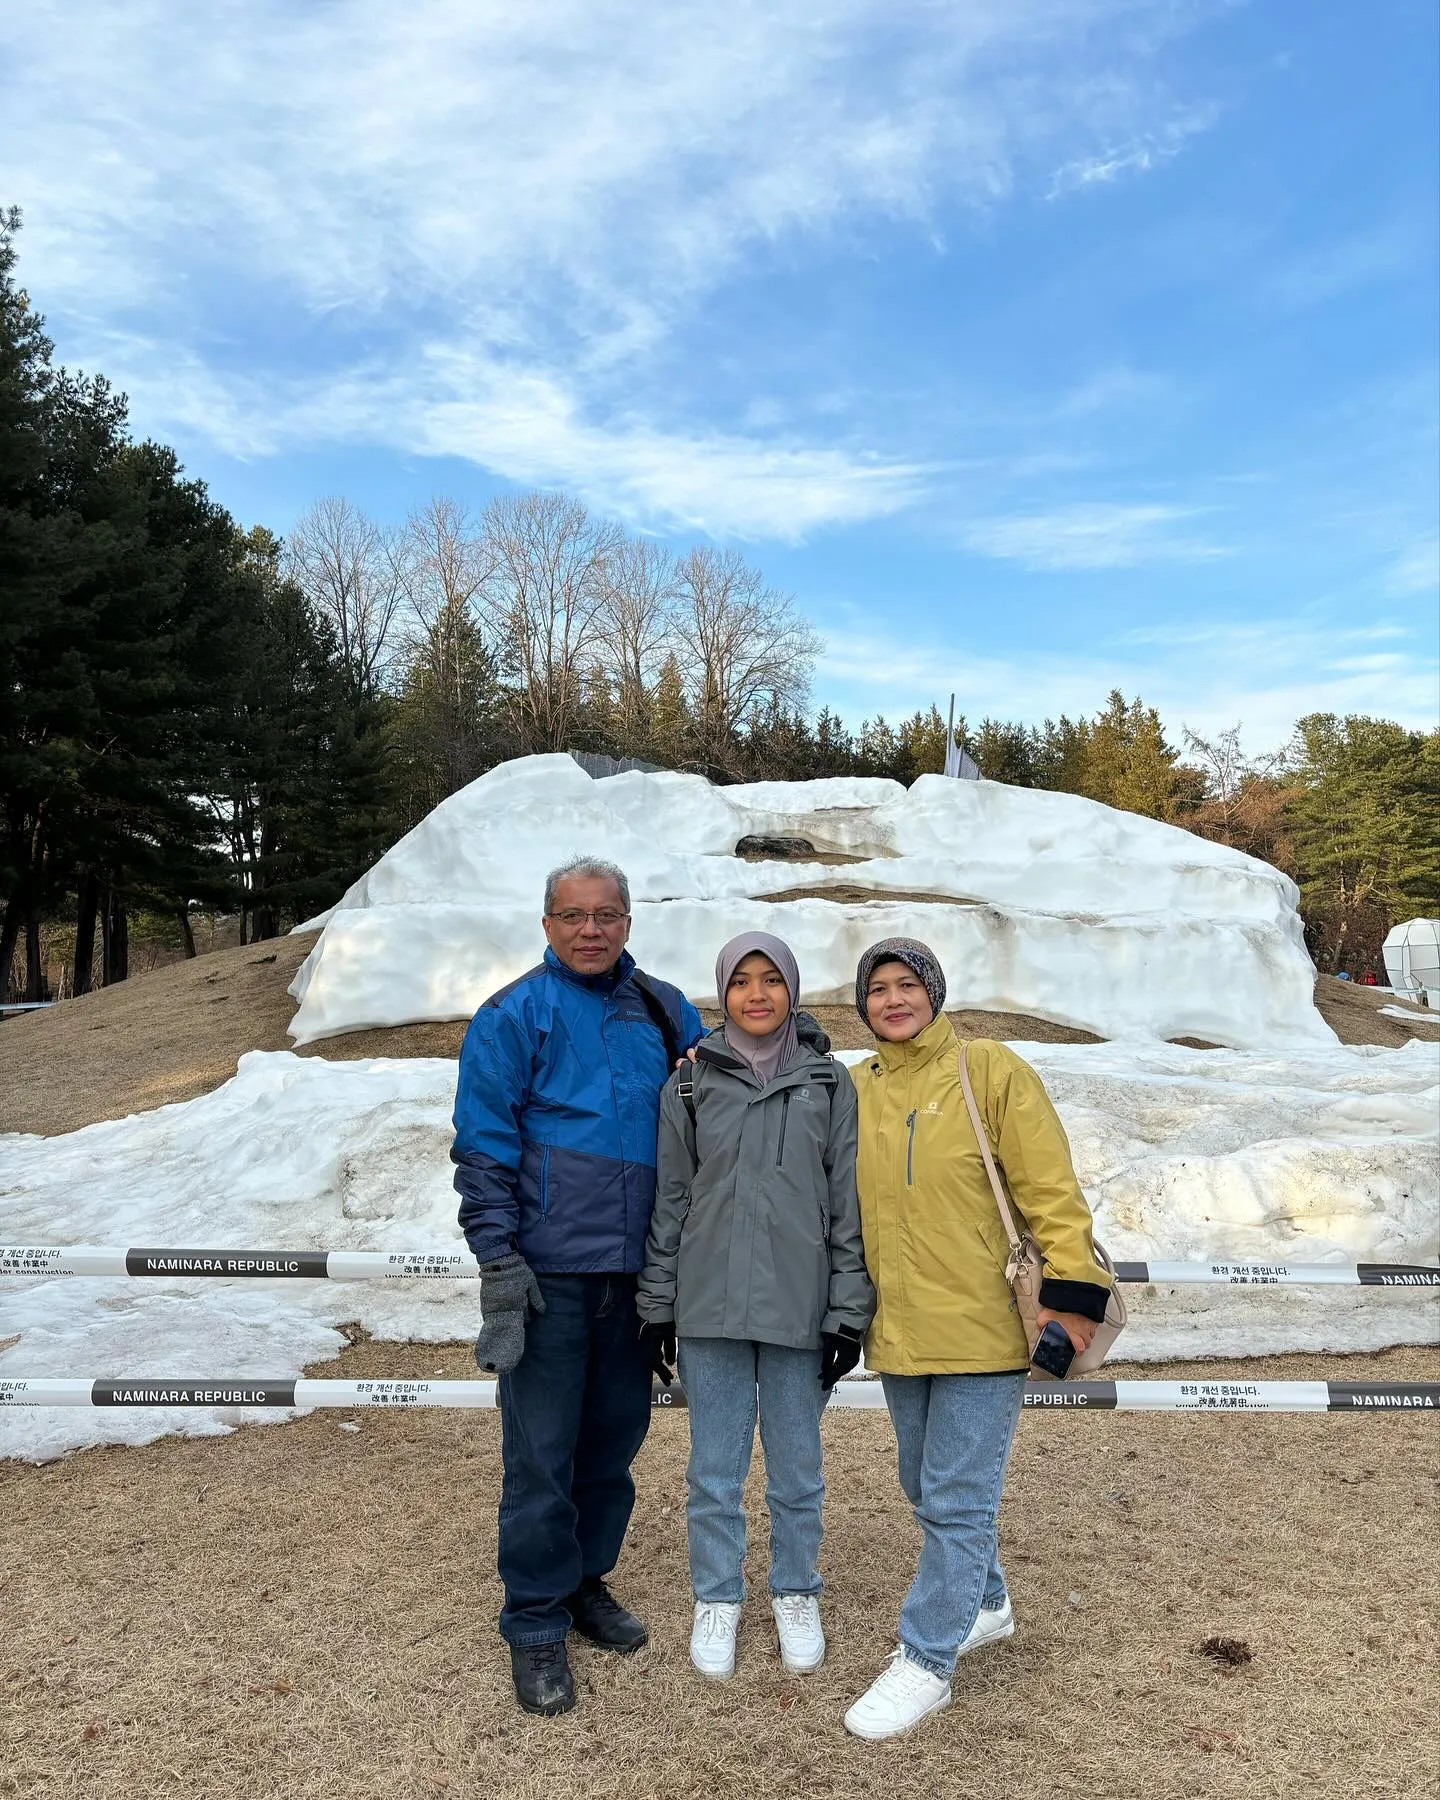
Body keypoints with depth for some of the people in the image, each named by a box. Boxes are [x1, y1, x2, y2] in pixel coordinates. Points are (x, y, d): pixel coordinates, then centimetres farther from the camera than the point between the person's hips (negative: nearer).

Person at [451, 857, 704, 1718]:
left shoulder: (666, 1013, 7)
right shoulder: (514, 1016, -5)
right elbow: (483, 1149, -8)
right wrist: (498, 1261, -12)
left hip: (636, 1269, 5)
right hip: (549, 1273, -4)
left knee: (616, 1435, 16)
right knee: (541, 1453, 4)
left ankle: (586, 1580, 35)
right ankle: (537, 1624, 20)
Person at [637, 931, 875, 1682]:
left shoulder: (828, 1083, 0)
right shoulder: (690, 1083, 2)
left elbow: (849, 1205, 1)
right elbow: (669, 1199, 5)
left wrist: (848, 1313, -2)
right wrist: (658, 1305, 5)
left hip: (800, 1307, 0)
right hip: (710, 1307, 1)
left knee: (796, 1466, 12)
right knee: (714, 1467, 10)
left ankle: (795, 1595, 33)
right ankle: (717, 1599, 30)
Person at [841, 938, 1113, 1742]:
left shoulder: (992, 1071, -9)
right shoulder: (856, 1089, 3)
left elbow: (1052, 1189, -11)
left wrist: (1071, 1291, -14)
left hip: (983, 1329, -5)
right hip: (900, 1332, 6)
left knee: (958, 1499, 2)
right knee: (930, 1488, 19)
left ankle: (927, 1661, 17)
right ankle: (986, 1605, 42)